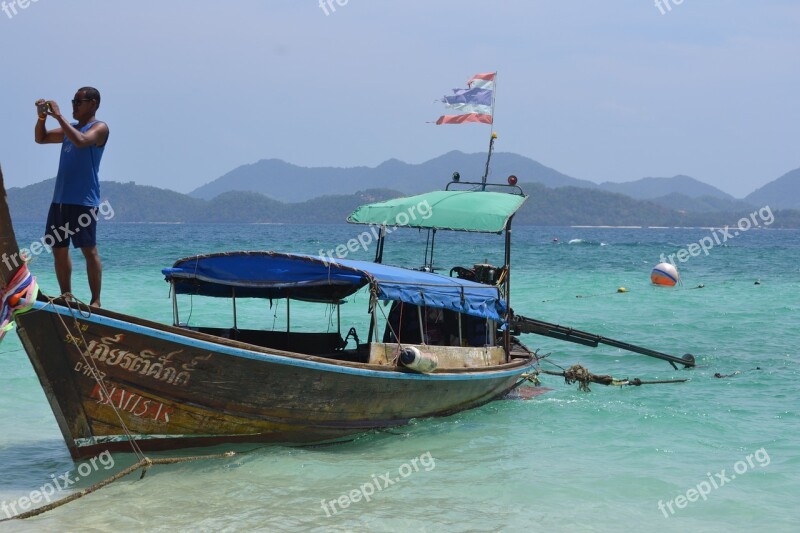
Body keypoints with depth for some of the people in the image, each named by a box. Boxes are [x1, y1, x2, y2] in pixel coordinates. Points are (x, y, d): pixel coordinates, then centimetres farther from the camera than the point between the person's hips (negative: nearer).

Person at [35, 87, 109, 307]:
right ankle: (66, 296, 14)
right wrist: (42, 116, 5)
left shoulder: (99, 128, -3)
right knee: (58, 248, 7)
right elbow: (41, 138, 22)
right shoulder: (70, 128, 20)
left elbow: (81, 141, -22)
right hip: (60, 199, 8)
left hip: (83, 200, -8)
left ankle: (95, 300, -5)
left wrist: (58, 116, -18)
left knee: (89, 250, -7)